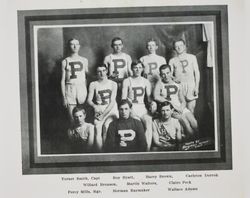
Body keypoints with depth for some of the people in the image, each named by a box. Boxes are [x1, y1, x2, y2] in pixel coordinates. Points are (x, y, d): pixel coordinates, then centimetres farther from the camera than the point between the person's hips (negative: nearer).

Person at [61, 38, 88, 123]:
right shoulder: (65, 61, 6)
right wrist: (64, 96, -2)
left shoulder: (84, 60, 10)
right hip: (70, 89, -1)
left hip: (82, 88, 1)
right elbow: (62, 80, 5)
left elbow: (87, 75, 13)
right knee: (72, 118, -4)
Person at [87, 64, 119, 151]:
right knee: (98, 129, -24)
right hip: (99, 110, 1)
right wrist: (95, 106, -17)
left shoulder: (113, 84, 6)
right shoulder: (93, 84, 9)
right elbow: (89, 100, 5)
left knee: (106, 126, -28)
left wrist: (103, 115, -10)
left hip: (111, 110, -1)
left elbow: (112, 101, -1)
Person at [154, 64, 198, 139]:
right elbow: (156, 97, -13)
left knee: (195, 124, -16)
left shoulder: (177, 85, 17)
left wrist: (181, 109, -9)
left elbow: (183, 101, 16)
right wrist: (173, 105, -16)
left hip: (181, 108, 4)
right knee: (184, 121, -28)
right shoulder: (160, 84, 5)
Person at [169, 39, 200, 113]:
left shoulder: (192, 57, 12)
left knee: (190, 111, -4)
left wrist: (196, 87, 1)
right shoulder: (172, 60, 13)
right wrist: (173, 78, -11)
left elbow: (197, 72, 10)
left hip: (191, 85, 0)